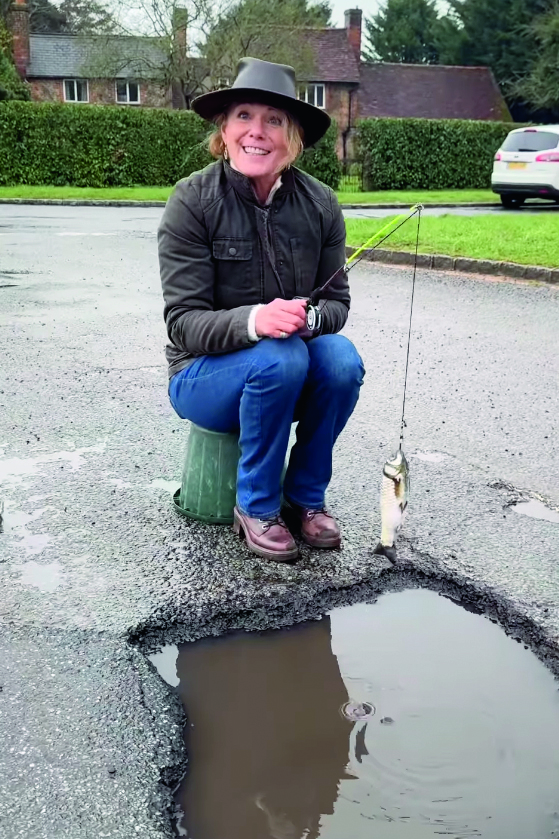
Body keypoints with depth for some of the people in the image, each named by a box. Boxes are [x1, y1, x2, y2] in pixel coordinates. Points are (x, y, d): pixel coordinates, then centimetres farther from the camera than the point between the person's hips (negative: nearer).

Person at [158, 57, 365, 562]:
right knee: (280, 357, -33)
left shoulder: (320, 204, -4)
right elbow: (184, 323, -17)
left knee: (342, 357, -28)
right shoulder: (193, 201, -14)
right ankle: (256, 507, -11)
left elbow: (338, 302, 1)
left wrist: (310, 316, -25)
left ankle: (306, 497, -6)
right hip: (205, 374, -3)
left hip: (294, 381, 3)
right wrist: (254, 321, -38)